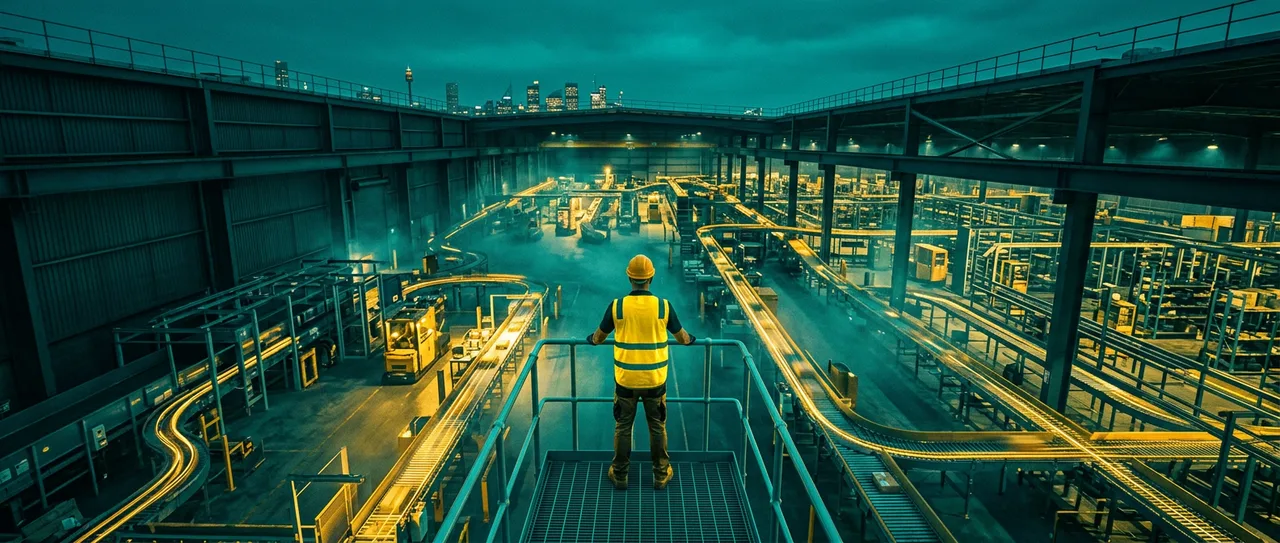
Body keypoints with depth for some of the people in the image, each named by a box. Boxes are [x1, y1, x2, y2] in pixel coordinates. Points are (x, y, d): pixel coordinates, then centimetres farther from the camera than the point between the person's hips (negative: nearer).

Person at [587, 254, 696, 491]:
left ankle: (620, 475, 26)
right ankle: (661, 475, 27)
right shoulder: (663, 306, -9)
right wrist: (690, 339, 29)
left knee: (623, 427, 15)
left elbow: (599, 336, 6)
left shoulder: (617, 306, -9)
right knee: (658, 427, 15)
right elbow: (682, 337, 5)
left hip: (625, 379, 0)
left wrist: (592, 339, 30)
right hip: (655, 379, 0)